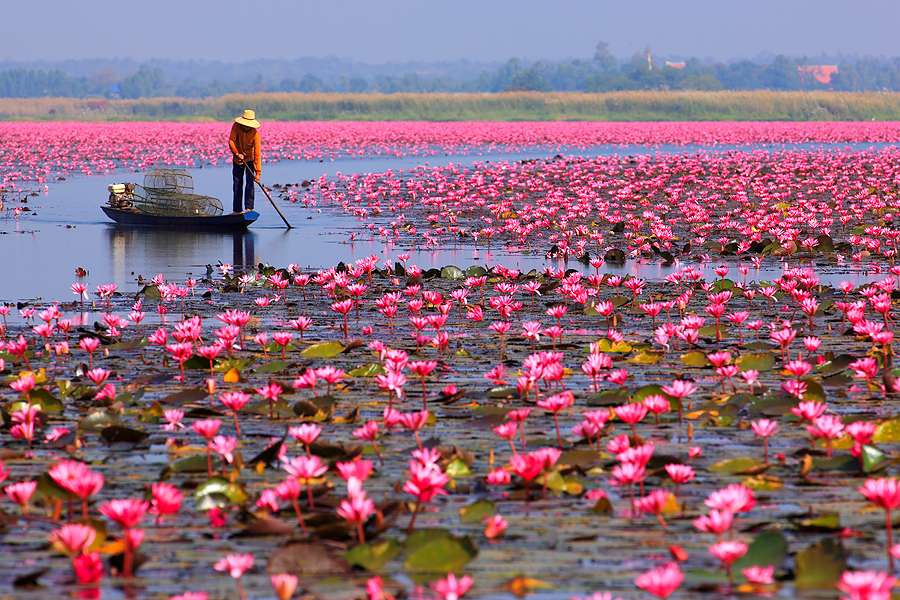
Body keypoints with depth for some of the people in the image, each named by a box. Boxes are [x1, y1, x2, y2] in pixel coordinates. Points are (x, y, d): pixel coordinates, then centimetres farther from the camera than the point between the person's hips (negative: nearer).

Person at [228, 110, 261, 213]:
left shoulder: (255, 134, -27)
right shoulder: (236, 127, -19)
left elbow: (257, 154, -28)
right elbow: (231, 141, -19)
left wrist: (258, 172, -32)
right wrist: (237, 153, -35)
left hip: (250, 159, -3)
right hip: (237, 158, 3)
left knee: (250, 181, -18)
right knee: (237, 183, 5)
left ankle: (249, 208, -20)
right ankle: (237, 210, 11)